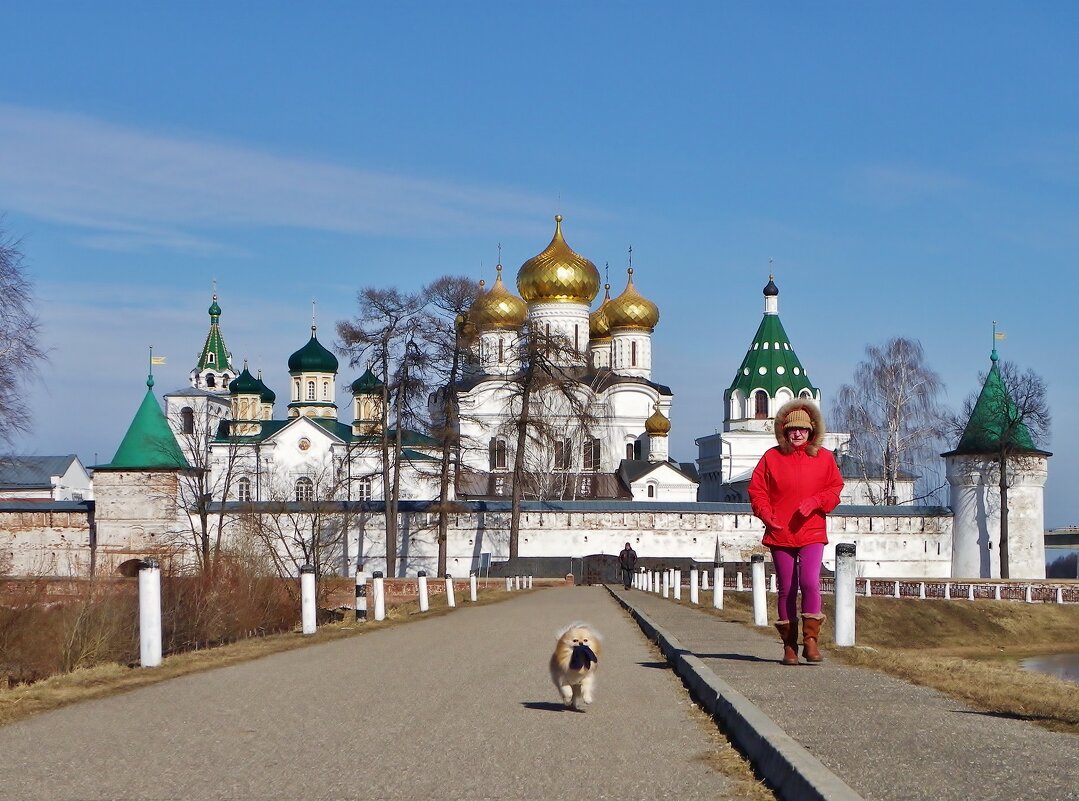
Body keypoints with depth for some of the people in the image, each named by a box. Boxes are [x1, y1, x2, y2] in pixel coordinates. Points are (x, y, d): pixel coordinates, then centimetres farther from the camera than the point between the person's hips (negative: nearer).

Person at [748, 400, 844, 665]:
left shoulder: (824, 458, 7)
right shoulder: (771, 457, 5)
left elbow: (835, 489, 7)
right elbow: (757, 490, 5)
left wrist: (815, 501, -12)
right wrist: (766, 515, -11)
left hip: (812, 534, -1)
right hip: (780, 534, 1)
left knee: (810, 582, -18)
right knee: (786, 589, 5)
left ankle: (810, 640, -9)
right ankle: (789, 646, 13)